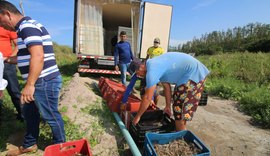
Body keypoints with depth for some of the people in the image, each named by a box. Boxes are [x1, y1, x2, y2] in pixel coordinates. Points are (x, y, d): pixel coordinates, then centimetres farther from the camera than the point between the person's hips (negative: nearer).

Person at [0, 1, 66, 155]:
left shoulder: (27, 26, -13)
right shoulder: (26, 27, 21)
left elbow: (38, 56, -27)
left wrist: (29, 85, -27)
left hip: (44, 82, -11)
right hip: (40, 81, 11)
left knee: (51, 116, 5)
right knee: (29, 112, 21)